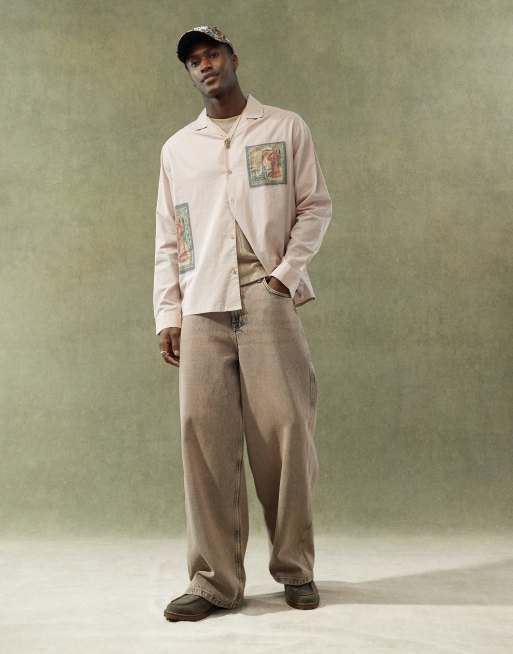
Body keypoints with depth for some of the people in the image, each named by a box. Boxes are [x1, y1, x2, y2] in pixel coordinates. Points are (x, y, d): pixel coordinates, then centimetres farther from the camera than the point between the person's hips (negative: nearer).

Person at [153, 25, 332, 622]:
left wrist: (287, 272, -7)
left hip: (268, 299, -2)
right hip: (202, 307, 2)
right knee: (204, 434, -5)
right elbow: (167, 240, 15)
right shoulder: (176, 149, 18)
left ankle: (295, 567, 12)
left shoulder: (285, 128, 11)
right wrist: (167, 314, 6)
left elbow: (316, 205, 7)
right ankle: (214, 580, 3)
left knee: (285, 428, -4)